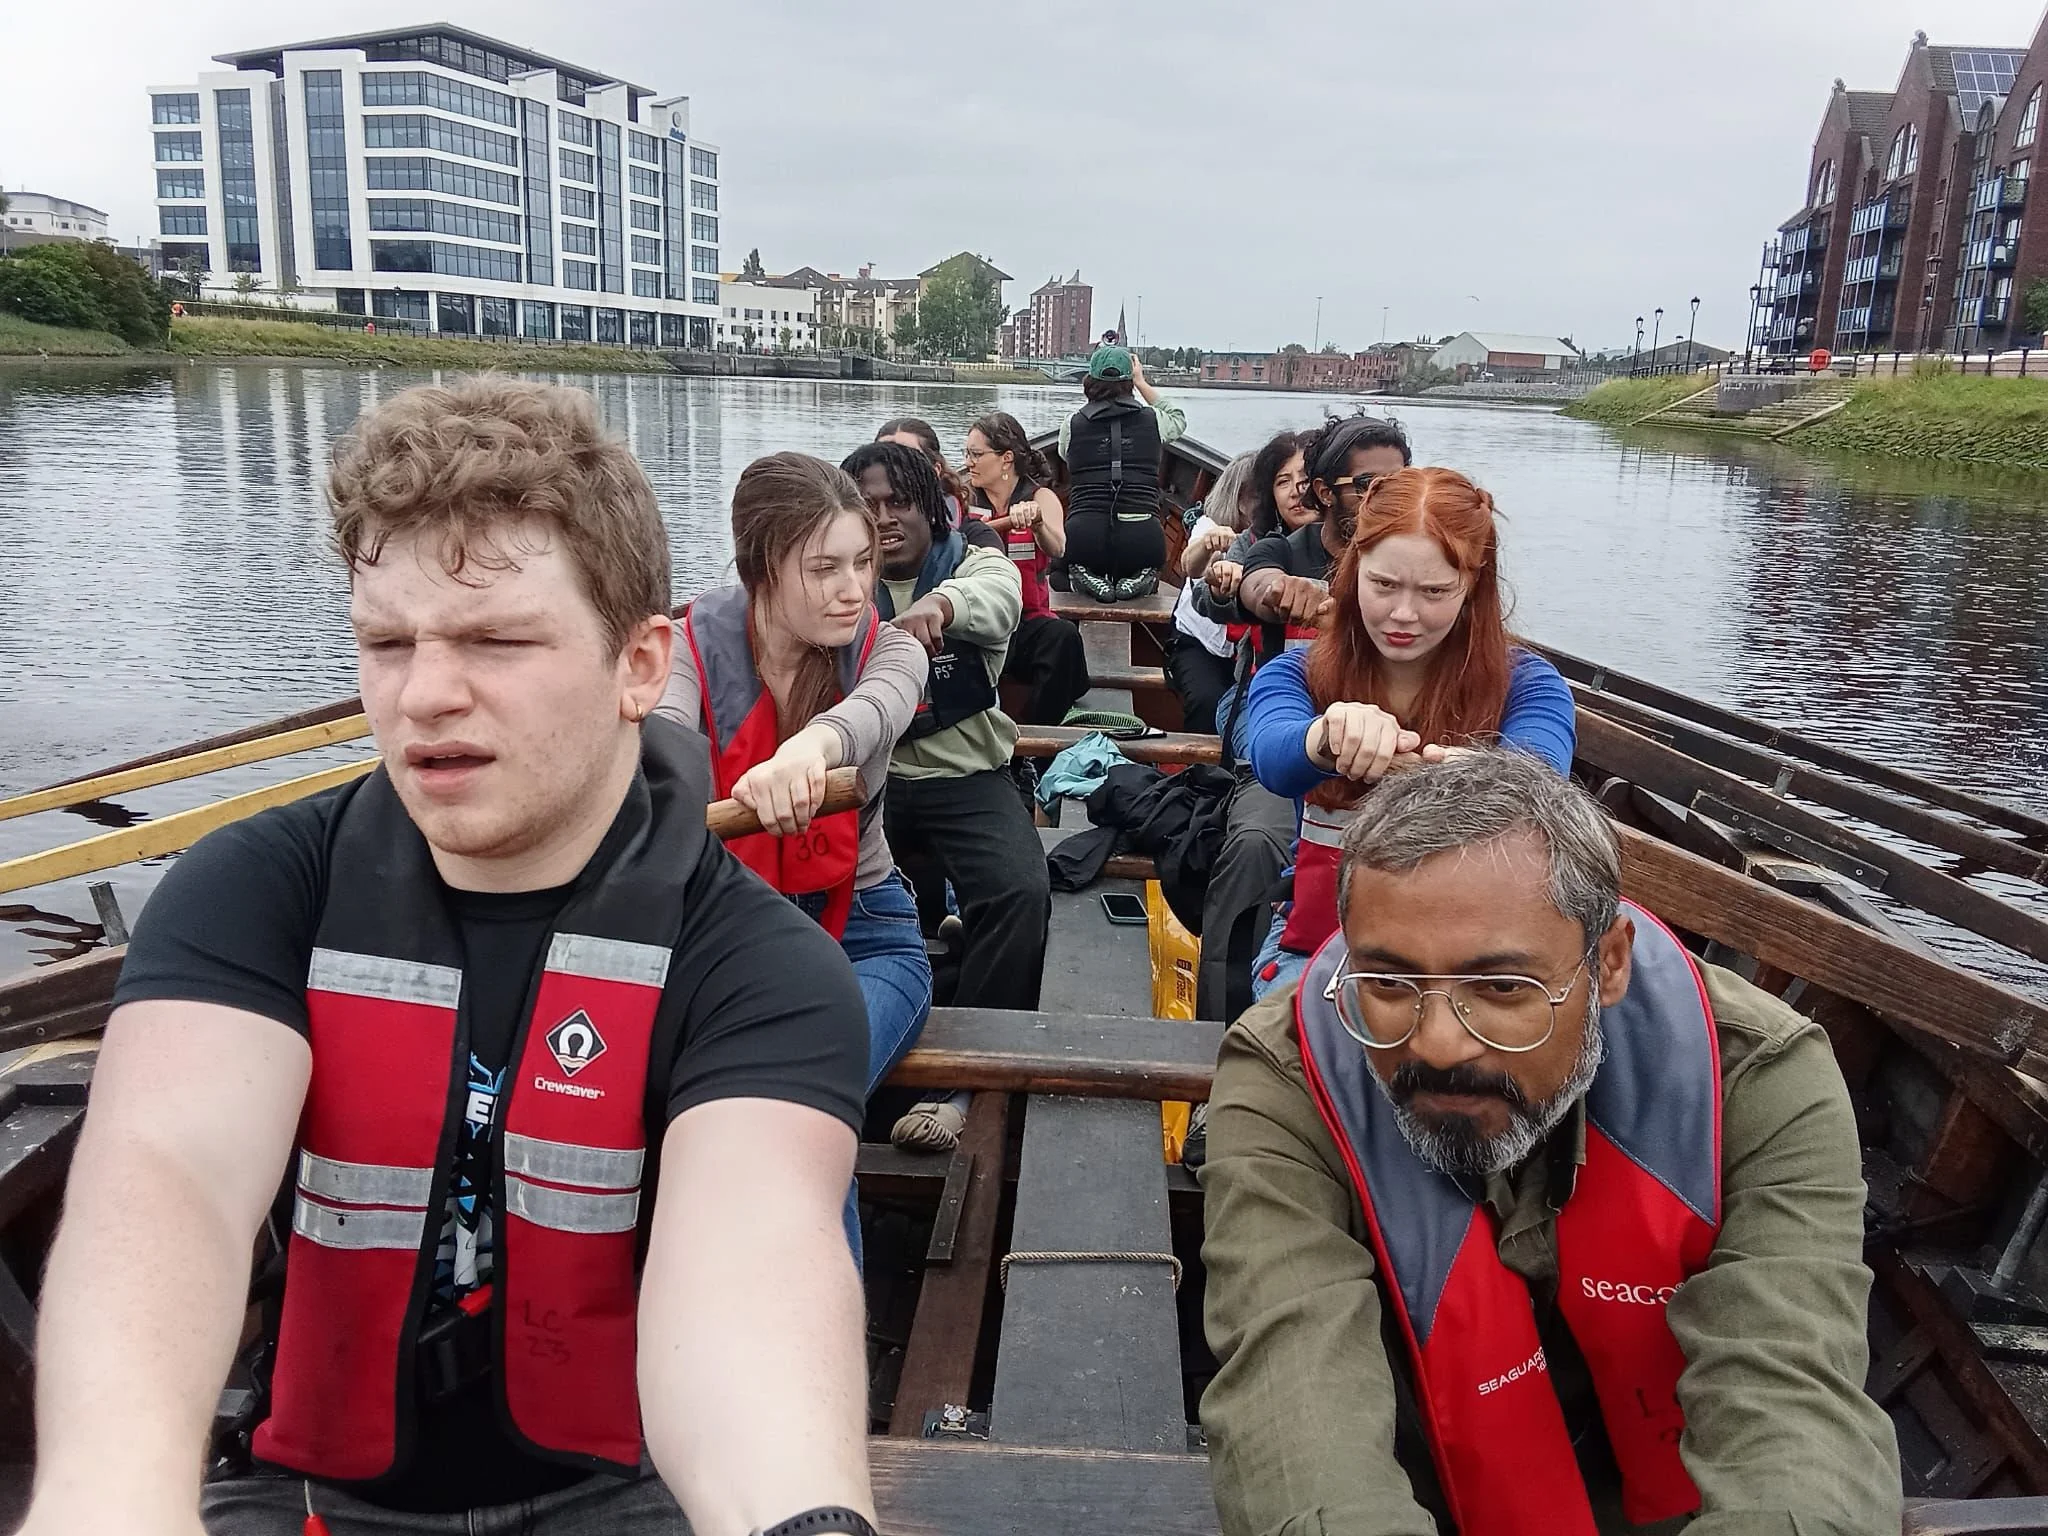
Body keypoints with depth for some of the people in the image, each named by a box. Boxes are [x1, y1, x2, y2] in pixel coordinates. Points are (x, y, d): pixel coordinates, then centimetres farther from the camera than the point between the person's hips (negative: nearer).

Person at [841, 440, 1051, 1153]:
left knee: (1021, 892, -26)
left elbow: (996, 597, -24)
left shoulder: (976, 563, 3)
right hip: (867, 777, 3)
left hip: (965, 777, -2)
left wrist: (941, 601, -48)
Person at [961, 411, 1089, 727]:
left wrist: (1036, 521, -37)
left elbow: (1056, 549, -16)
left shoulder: (1041, 498, 4)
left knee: (1064, 636, -31)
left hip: (1027, 619, 0)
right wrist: (1011, 520, -22)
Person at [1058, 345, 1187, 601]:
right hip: (1142, 540, 1)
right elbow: (1178, 419, 34)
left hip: (1084, 540, 0)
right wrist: (1141, 382, 42)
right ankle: (1137, 579, 2)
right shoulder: (1152, 420, 8)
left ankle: (1089, 578, -1)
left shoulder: (1071, 425, 6)